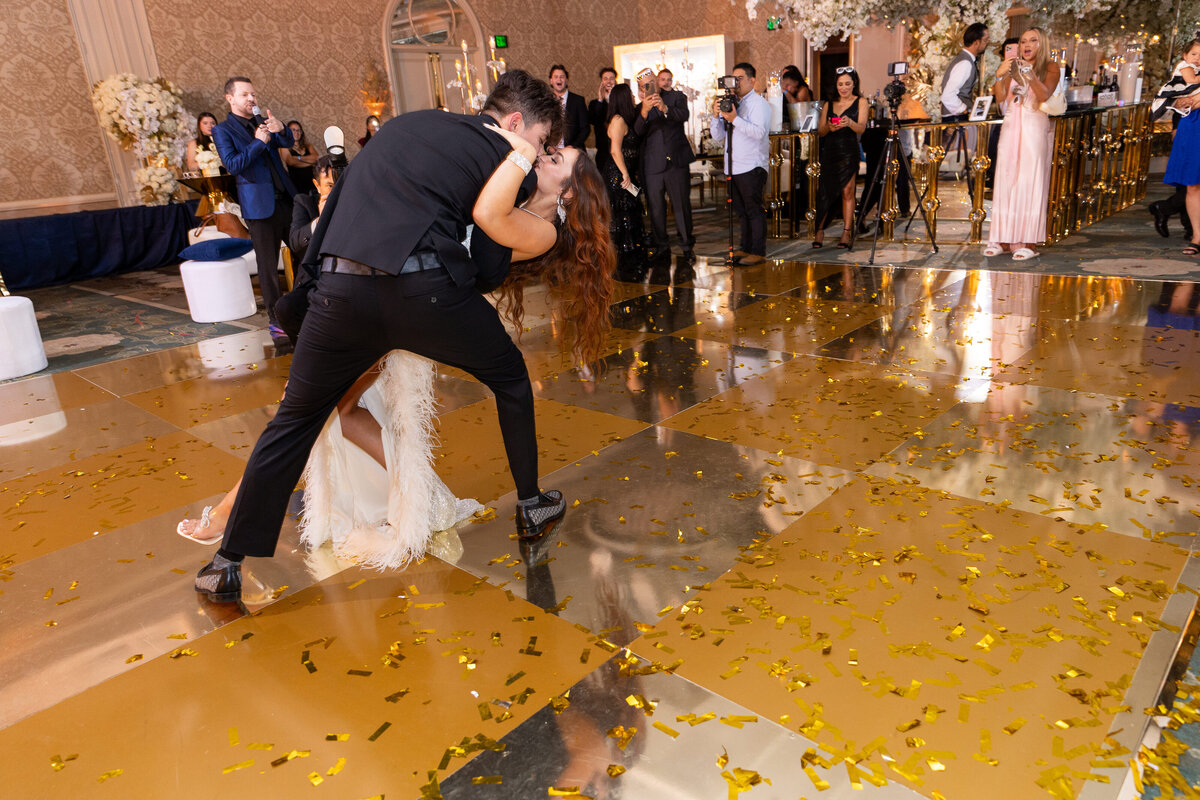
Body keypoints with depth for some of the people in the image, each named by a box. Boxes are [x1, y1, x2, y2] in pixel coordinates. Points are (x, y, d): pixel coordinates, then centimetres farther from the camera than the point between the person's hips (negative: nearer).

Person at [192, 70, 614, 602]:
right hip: (424, 291, -4)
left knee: (295, 419, 19)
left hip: (342, 290, 4)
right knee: (510, 378, 23)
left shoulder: (410, 121, 24)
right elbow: (485, 274, 5)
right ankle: (532, 505, 32)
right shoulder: (508, 163, 7)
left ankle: (229, 564, 24)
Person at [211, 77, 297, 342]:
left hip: (285, 199, 5)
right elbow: (232, 165, -11)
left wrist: (280, 129, -14)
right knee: (268, 266, -1)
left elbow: (287, 143, 7)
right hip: (260, 206, -5)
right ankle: (276, 320, 6)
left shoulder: (262, 123, 17)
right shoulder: (222, 131, 0)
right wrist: (258, 142, -15)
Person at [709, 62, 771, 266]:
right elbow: (718, 136, 14)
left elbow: (759, 132, -21)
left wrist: (735, 119, -26)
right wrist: (716, 116, -4)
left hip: (752, 167, -8)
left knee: (754, 210, -5)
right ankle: (745, 248, 23)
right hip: (733, 167, 8)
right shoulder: (730, 104, 17)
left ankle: (758, 252, -1)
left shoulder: (758, 103, -4)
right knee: (741, 210, 14)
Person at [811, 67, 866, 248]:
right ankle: (819, 230, 8)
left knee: (847, 191, -6)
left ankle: (846, 233, -4)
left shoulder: (860, 102, 4)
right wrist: (828, 127, -15)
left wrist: (849, 122, -31)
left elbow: (861, 128, -10)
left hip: (849, 151, -2)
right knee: (826, 191, -1)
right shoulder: (828, 103, 13)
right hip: (829, 151, 2)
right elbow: (820, 132, 8)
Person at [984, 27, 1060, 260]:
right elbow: (1000, 97, 4)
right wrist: (1000, 75, -11)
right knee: (1005, 181, -2)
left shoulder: (1050, 67, 8)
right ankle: (1003, 239, 0)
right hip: (1011, 126, 4)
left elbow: (1044, 94, -9)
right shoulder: (1013, 68, 17)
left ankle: (1028, 242, -10)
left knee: (1030, 182, -8)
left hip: (1035, 128, -3)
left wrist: (1030, 73, -20)